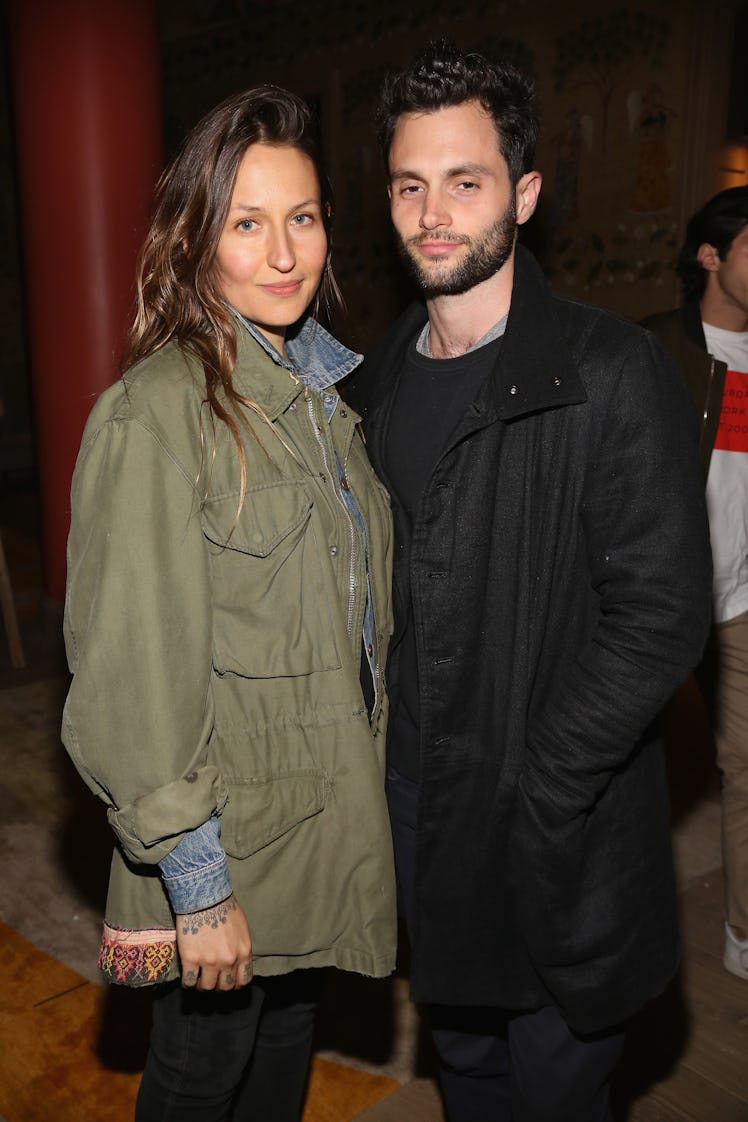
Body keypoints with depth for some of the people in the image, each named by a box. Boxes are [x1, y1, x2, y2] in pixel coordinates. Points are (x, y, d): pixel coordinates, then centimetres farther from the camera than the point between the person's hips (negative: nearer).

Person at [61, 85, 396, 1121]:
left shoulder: (319, 391, 5)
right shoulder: (154, 415, -22)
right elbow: (135, 677, -21)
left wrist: (370, 781, 14)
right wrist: (196, 885, -17)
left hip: (332, 813, 7)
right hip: (227, 839, -6)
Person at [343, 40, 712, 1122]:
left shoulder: (612, 372, -15)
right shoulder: (380, 378, 5)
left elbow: (662, 616, -18)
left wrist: (534, 794, -18)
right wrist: (374, 737, 4)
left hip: (558, 827, -5)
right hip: (419, 807, 6)